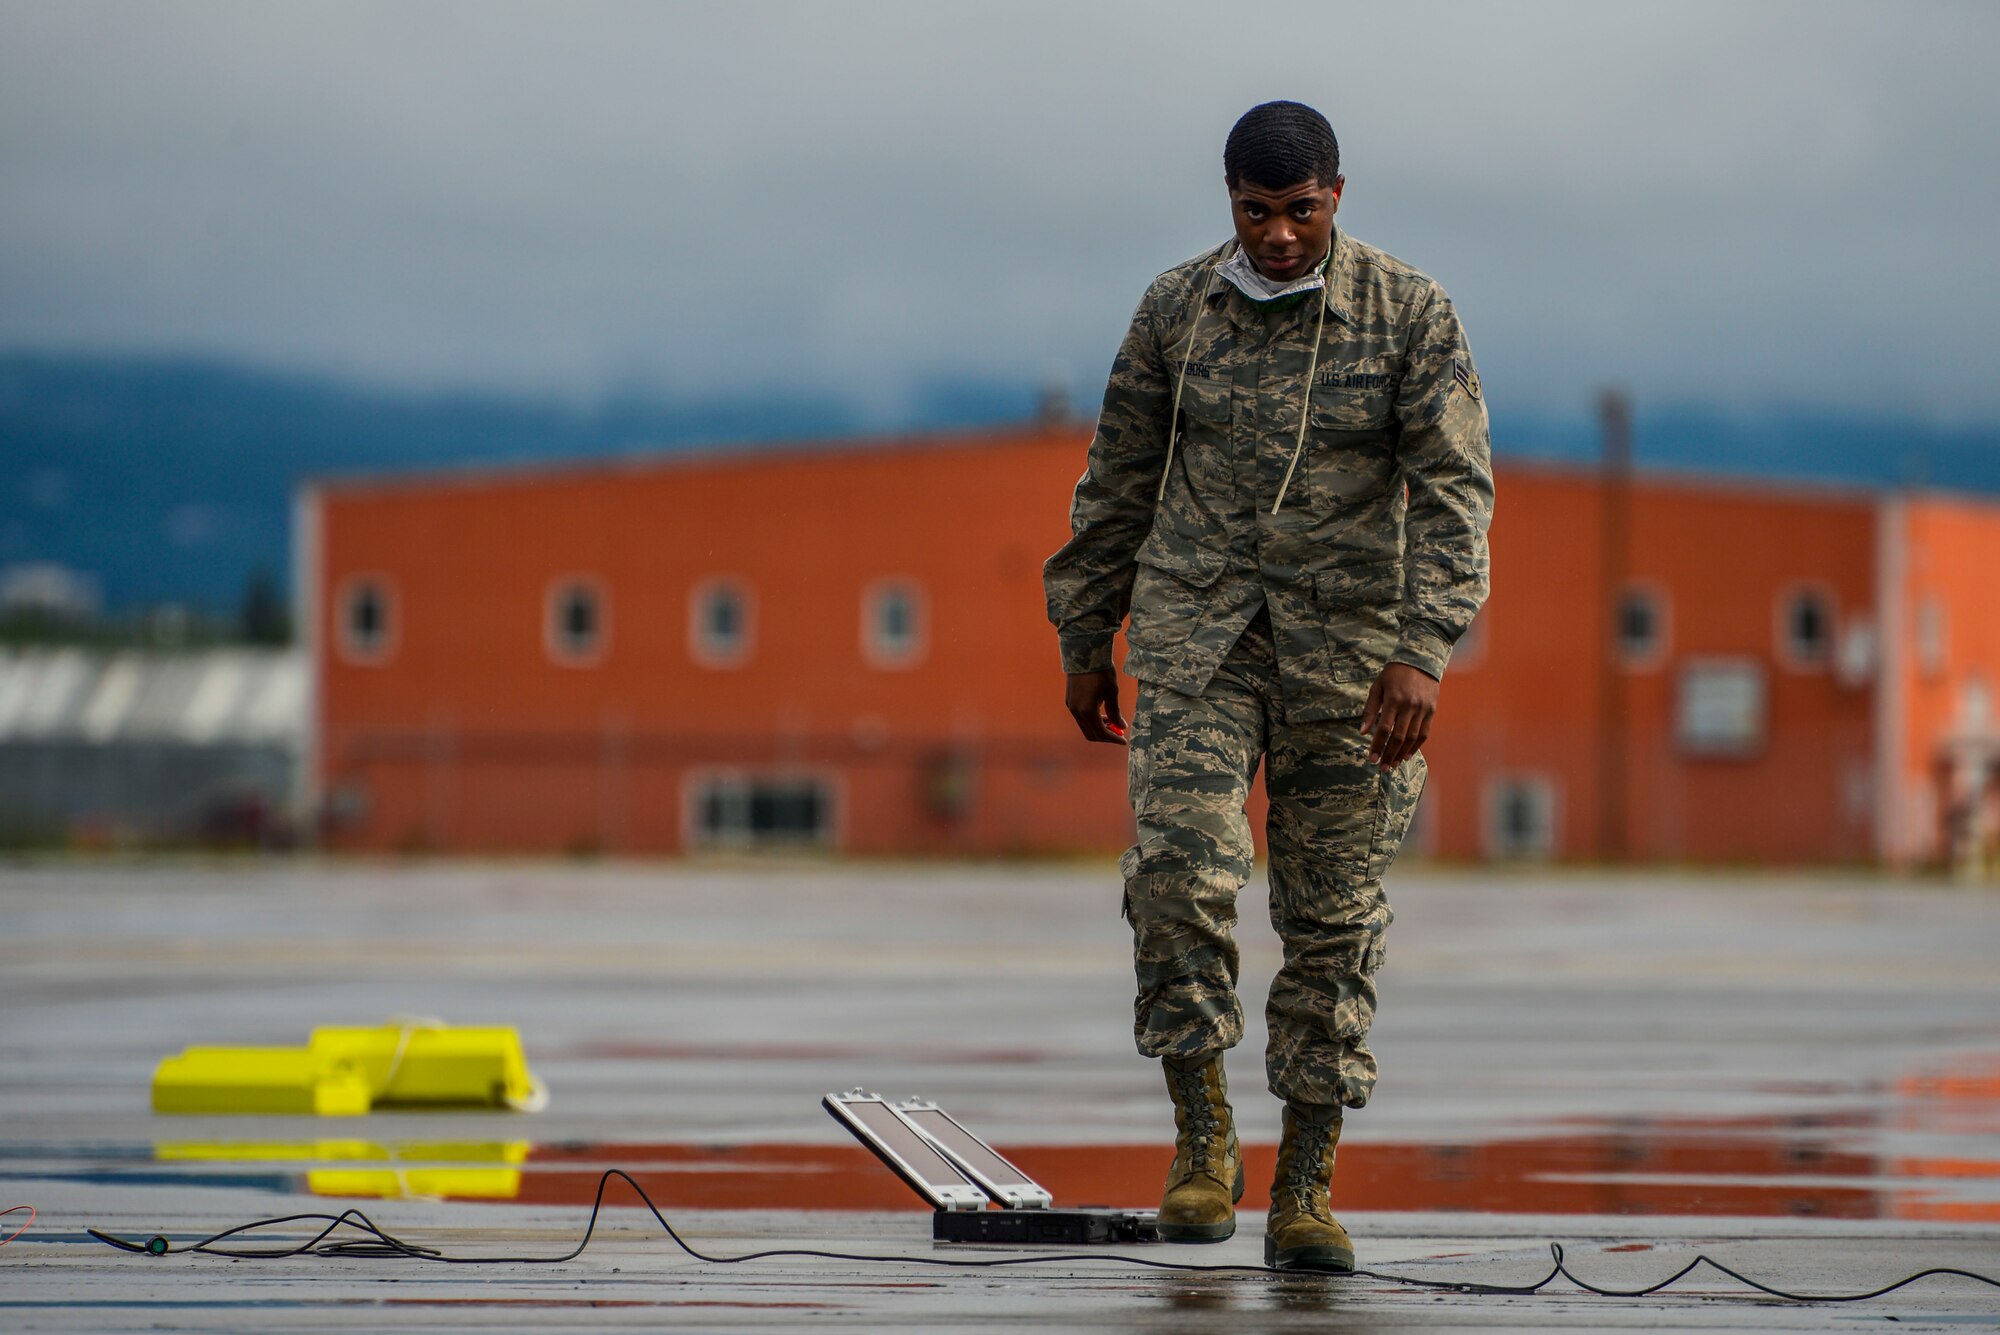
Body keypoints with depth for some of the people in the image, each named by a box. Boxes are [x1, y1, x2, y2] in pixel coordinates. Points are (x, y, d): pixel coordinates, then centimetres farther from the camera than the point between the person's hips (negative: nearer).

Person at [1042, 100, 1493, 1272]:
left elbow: (1455, 489, -11)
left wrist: (1424, 652, -22)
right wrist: (1086, 638, 12)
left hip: (1345, 639, -1)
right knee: (1181, 868, -17)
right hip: (1195, 626, 1)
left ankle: (1308, 1185, 8)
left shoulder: (1410, 315, -5)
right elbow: (1120, 482, 12)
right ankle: (1204, 1135, -2)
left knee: (1335, 911, 1)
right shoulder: (1177, 309, 3)